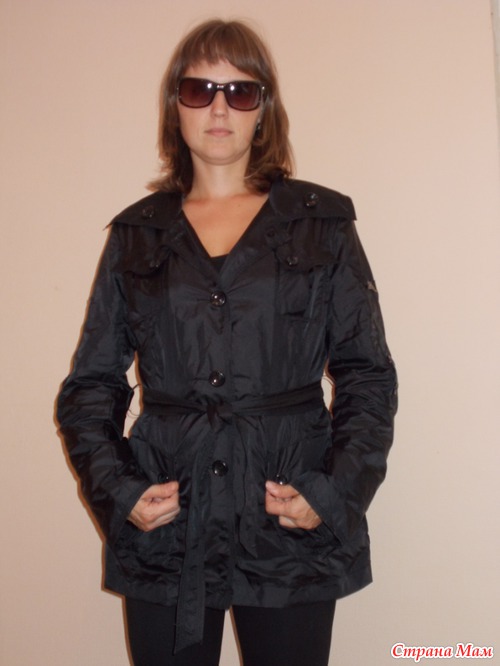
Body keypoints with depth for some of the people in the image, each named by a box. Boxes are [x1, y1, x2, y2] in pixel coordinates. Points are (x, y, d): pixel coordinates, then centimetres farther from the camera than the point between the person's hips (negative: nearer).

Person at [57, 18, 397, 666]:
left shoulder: (323, 223, 5)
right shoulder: (137, 233, 8)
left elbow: (369, 375, 4)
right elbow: (91, 383, 9)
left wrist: (334, 491, -9)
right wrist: (115, 489, -5)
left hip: (290, 524, -1)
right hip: (164, 525, 1)